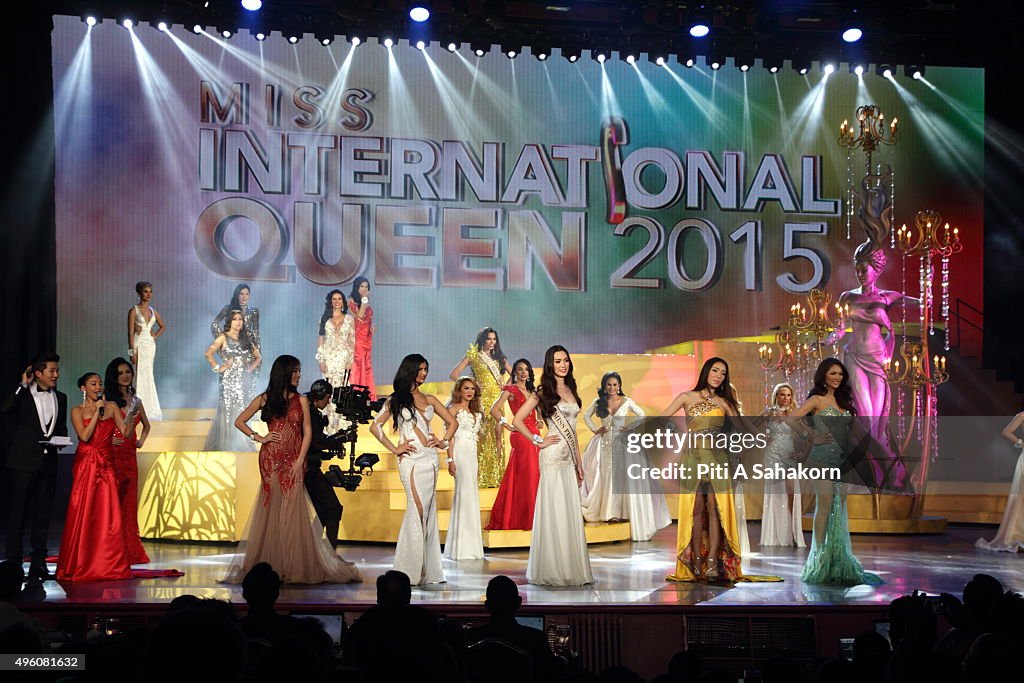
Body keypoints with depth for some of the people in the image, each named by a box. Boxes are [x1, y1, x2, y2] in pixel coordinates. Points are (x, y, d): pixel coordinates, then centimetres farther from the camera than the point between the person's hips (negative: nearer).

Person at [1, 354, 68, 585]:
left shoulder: (60, 398, 14)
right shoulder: (23, 394, -1)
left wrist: (60, 440, 0)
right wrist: (23, 385, -16)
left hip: (47, 462, 5)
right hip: (23, 462, -5)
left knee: (42, 514, 8)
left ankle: (38, 564, 13)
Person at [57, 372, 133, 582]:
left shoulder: (111, 407, 10)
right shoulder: (77, 411, 2)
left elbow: (125, 431, 3)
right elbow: (84, 436, -12)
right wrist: (96, 412, -12)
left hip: (106, 465, 2)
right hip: (86, 465, -2)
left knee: (108, 515, -3)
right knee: (83, 514, -4)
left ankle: (108, 564, 2)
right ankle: (80, 565, 4)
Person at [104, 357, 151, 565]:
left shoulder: (136, 401, 13)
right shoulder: (107, 400, -4)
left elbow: (146, 425, 29)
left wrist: (141, 441, 14)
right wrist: (108, 440, -18)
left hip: (130, 456, 6)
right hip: (112, 455, -6)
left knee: (129, 501, 8)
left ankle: (130, 551, 13)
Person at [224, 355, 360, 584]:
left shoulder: (301, 400, 9)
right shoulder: (265, 399, 7)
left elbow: (307, 432, 5)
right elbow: (239, 421, 12)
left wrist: (300, 460, -6)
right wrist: (258, 438, 0)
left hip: (293, 460, 1)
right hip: (271, 459, -1)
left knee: (293, 509, -5)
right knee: (271, 508, -3)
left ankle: (296, 566, -3)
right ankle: (270, 565, -1)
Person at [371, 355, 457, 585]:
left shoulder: (429, 400, 16)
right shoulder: (396, 400, 5)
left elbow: (452, 422, 23)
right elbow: (375, 426, 0)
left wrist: (444, 442, 9)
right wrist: (394, 449, -5)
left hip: (430, 457, 5)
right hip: (411, 459, -5)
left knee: (429, 510, 3)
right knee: (418, 508, -13)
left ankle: (428, 569, 6)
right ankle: (411, 569, -9)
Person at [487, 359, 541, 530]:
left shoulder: (531, 391, 18)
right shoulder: (510, 390, -2)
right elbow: (494, 410, -12)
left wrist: (539, 421, 17)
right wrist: (508, 426, -9)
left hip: (534, 434, 7)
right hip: (521, 435, -7)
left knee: (535, 474, 4)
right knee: (526, 476, -7)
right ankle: (525, 519, -3)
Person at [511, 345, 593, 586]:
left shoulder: (570, 390, 16)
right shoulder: (544, 392, -4)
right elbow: (517, 420, -9)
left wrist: (579, 462, 18)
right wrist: (538, 441, -8)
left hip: (569, 457, 7)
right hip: (553, 457, -7)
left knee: (571, 513, 7)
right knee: (554, 512, -5)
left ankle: (571, 569, 13)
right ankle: (551, 570, 1)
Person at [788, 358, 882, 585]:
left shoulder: (843, 400, 18)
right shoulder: (817, 400, -2)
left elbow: (855, 428, 19)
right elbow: (792, 418, -13)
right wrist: (811, 435, -11)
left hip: (843, 457, 6)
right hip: (823, 455, -6)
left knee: (840, 506, 5)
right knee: (825, 504, -11)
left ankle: (839, 559, 7)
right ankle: (821, 555, -8)